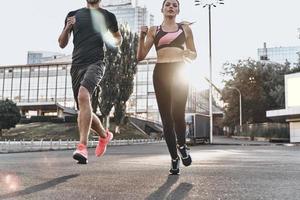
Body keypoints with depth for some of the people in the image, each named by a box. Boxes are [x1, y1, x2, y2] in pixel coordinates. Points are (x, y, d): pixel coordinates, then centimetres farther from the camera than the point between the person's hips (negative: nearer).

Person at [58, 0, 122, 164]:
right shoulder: (73, 15, 17)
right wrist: (67, 28, -3)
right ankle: (104, 135, 33)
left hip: (95, 63, -4)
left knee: (83, 95, -31)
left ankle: (82, 146, -33)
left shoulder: (108, 16, 11)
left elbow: (118, 39, 25)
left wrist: (114, 41, 1)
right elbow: (62, 44, 16)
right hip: (77, 65, 4)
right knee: (83, 109, 7)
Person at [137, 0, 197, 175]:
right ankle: (174, 158, 11)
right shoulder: (154, 30, 14)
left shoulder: (185, 28, 15)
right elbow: (141, 56, 8)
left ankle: (182, 145, 11)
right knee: (166, 118, -1)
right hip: (161, 73, 1)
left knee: (178, 113, -19)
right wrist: (142, 37, -7)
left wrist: (189, 53, -4)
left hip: (180, 72, -1)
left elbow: (194, 54, 19)